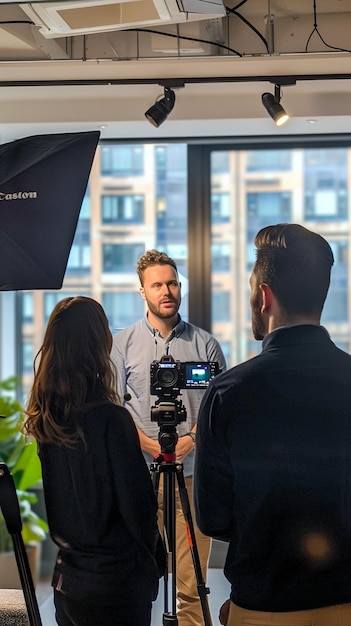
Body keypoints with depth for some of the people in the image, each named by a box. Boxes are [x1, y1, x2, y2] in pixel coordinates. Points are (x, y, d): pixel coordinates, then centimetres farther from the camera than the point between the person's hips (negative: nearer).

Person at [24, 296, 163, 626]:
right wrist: (150, 557, 2)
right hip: (116, 586, -6)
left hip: (65, 581, 6)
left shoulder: (40, 420, -1)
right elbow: (136, 503, -15)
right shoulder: (110, 418, -20)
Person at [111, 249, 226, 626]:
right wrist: (151, 445, -8)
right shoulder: (123, 344, 8)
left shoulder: (205, 344, 9)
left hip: (191, 472, 0)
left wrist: (192, 438, -9)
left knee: (190, 582, -1)